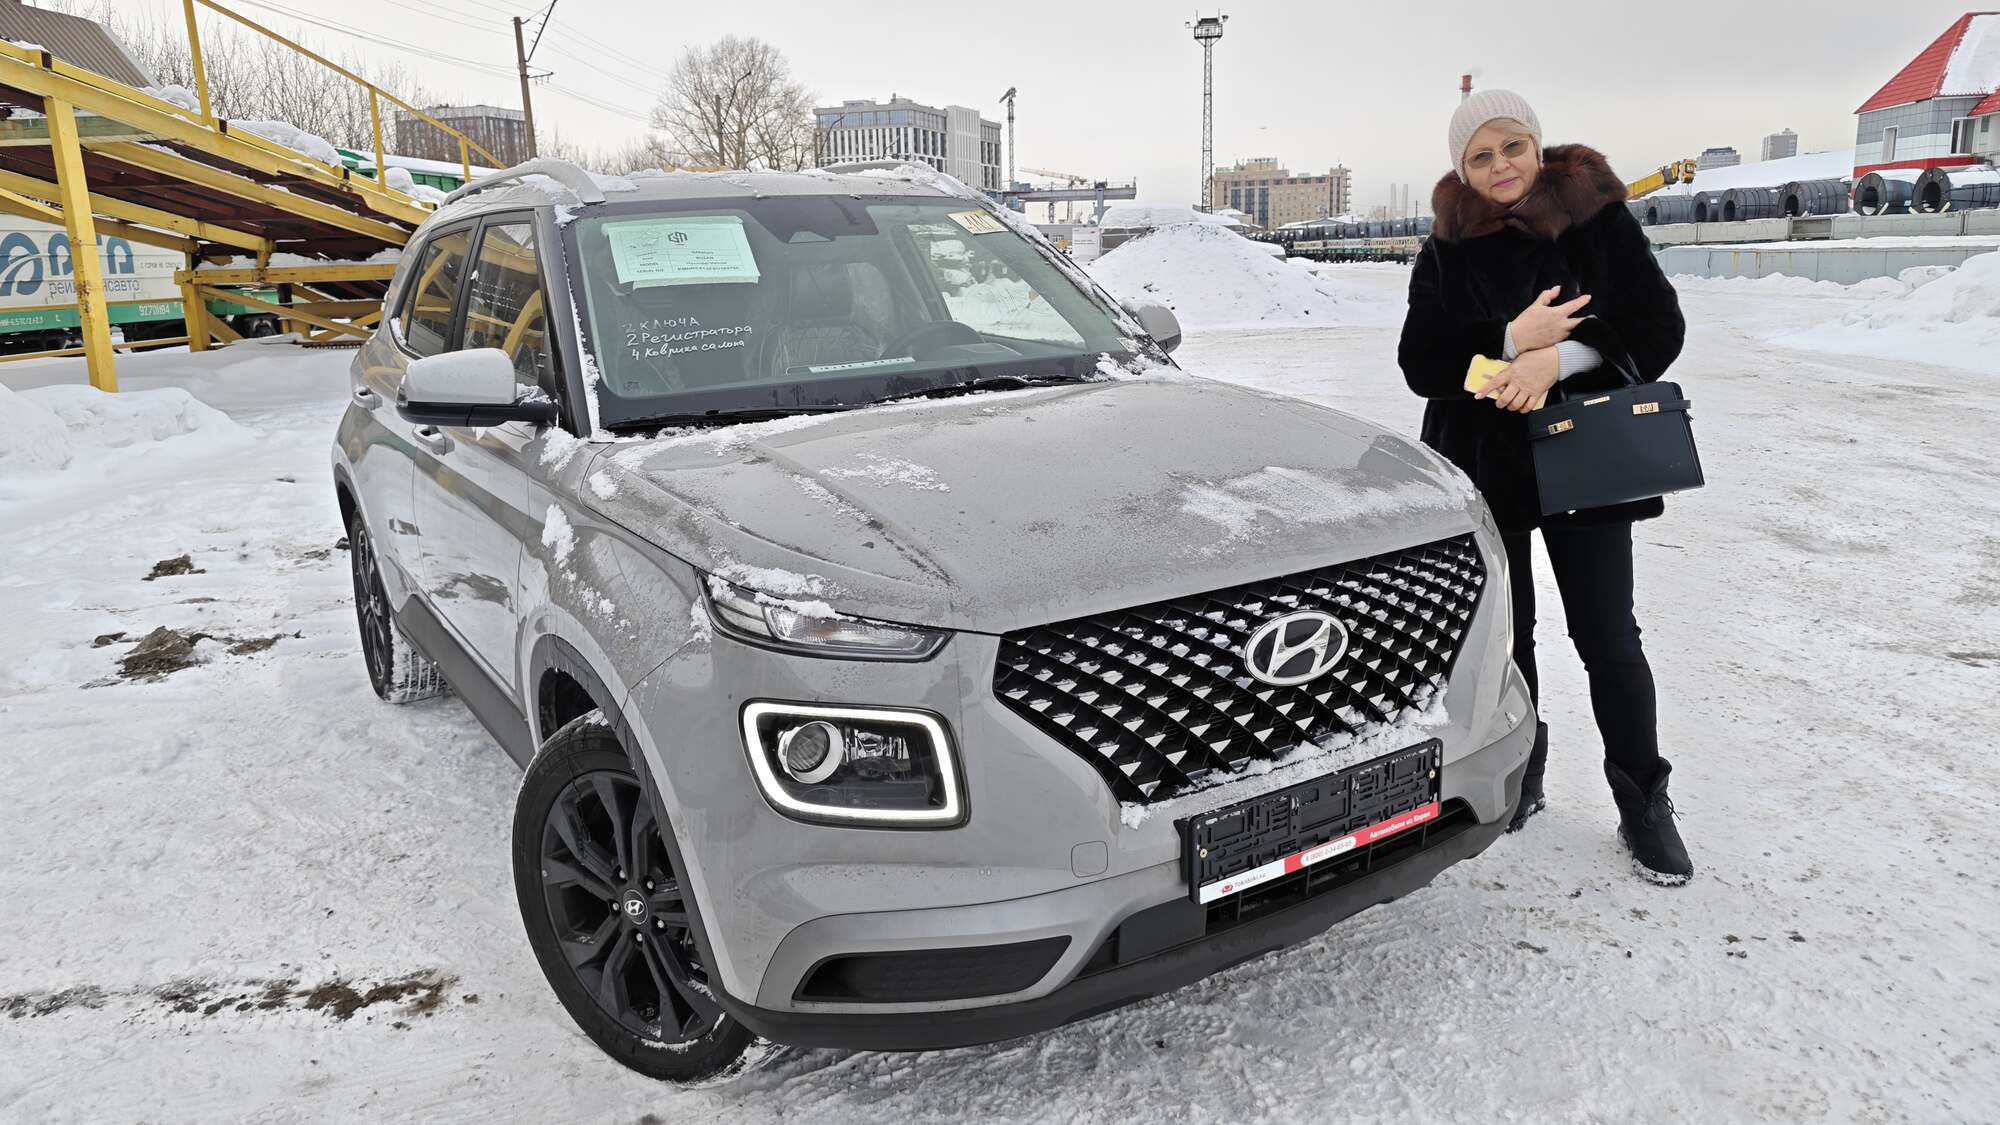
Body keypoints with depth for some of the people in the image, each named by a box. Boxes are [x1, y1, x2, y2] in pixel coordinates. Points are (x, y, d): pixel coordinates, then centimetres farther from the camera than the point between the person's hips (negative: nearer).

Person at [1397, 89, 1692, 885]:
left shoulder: (1599, 220, -2)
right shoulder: (1448, 248, 2)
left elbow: (1658, 330, -7)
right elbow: (1420, 363, -5)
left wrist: (1557, 357, -21)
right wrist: (1510, 341, -20)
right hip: (1486, 466, 2)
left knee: (1608, 638, 1)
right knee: (1504, 632, 12)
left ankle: (1643, 804, 17)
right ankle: (1517, 780, 30)